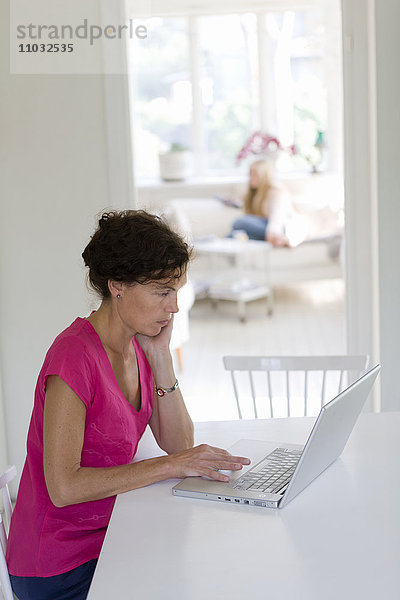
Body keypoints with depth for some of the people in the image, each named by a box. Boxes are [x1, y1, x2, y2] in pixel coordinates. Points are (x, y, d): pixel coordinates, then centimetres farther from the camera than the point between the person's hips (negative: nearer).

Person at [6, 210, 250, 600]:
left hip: (110, 532, 8)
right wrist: (170, 465, -25)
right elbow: (63, 486, -27)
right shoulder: (75, 356, -24)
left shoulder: (139, 345, 3)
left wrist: (160, 356, -9)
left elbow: (178, 443, 1)